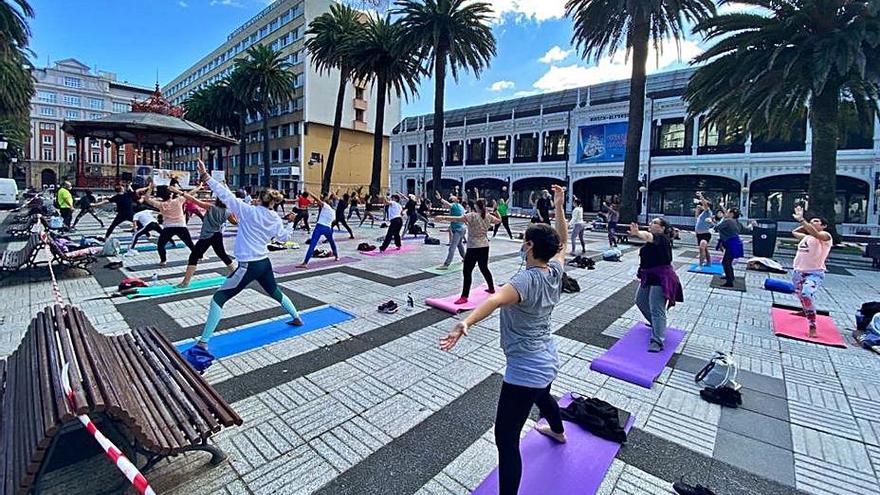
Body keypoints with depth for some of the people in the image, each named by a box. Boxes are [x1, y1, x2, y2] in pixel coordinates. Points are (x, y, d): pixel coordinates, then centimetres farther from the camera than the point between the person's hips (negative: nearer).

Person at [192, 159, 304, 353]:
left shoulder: (249, 211, -12)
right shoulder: (276, 220, 3)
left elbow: (225, 195, -15)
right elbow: (283, 237, 21)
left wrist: (205, 175, -10)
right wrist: (291, 226, 39)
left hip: (248, 265, -6)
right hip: (264, 263, 6)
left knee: (218, 298, 3)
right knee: (275, 292, 29)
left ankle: (204, 341, 3)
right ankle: (297, 318, 40)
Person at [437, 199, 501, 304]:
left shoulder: (472, 215, -13)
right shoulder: (488, 216, 4)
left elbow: (457, 219, -25)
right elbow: (498, 220, 24)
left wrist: (443, 218, -24)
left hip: (473, 248, -7)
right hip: (485, 247, 7)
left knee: (467, 271, -5)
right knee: (484, 268, 24)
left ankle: (464, 296, -7)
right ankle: (491, 288, 39)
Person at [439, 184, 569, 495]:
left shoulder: (527, 280, -28)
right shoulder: (555, 271, -5)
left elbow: (496, 300, -49)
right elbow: (562, 240, 14)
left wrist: (466, 323, -64)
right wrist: (559, 207, 15)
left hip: (525, 370, -10)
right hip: (548, 362, 10)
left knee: (506, 439, -3)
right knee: (542, 396, 41)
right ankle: (558, 431, 72)